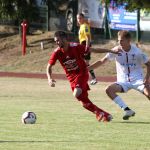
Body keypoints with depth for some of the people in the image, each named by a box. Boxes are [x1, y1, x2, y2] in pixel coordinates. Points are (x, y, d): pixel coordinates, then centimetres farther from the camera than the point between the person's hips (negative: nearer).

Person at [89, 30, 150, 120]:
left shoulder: (137, 51, -9)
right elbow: (102, 61, 1)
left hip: (138, 80, -3)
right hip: (123, 81, 3)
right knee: (109, 90, -23)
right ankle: (127, 110, -22)